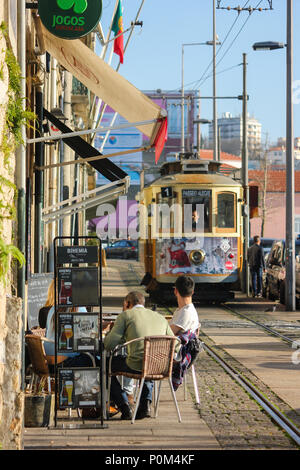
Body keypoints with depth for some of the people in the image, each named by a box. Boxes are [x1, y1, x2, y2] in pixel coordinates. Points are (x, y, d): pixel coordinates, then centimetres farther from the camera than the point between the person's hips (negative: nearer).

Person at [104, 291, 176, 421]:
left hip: (136, 366, -5)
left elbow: (109, 345, -1)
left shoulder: (125, 315, 6)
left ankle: (125, 408, 15)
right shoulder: (160, 317, 19)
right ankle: (145, 404, 22)